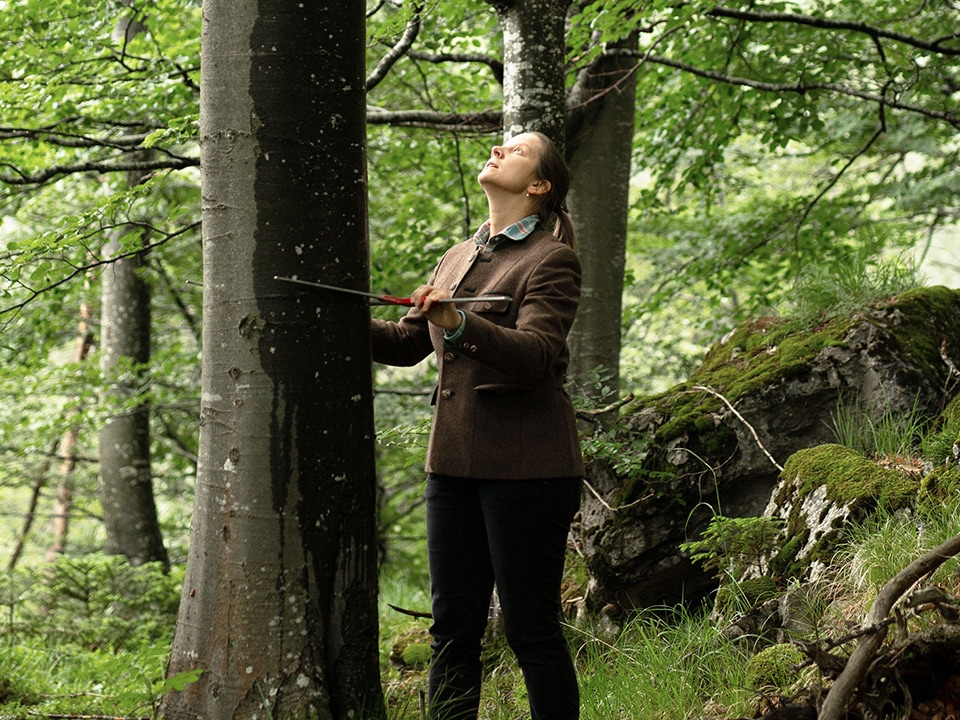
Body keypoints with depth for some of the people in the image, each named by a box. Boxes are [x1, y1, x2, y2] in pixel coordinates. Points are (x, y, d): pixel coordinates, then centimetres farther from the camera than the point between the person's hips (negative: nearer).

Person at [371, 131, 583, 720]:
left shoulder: (550, 261, -6)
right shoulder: (457, 260, 18)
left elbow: (537, 354, -20)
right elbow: (408, 343, 23)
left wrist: (459, 324, -35)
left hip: (524, 466, -7)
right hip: (456, 461, 7)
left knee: (531, 628, -4)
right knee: (454, 625, 8)